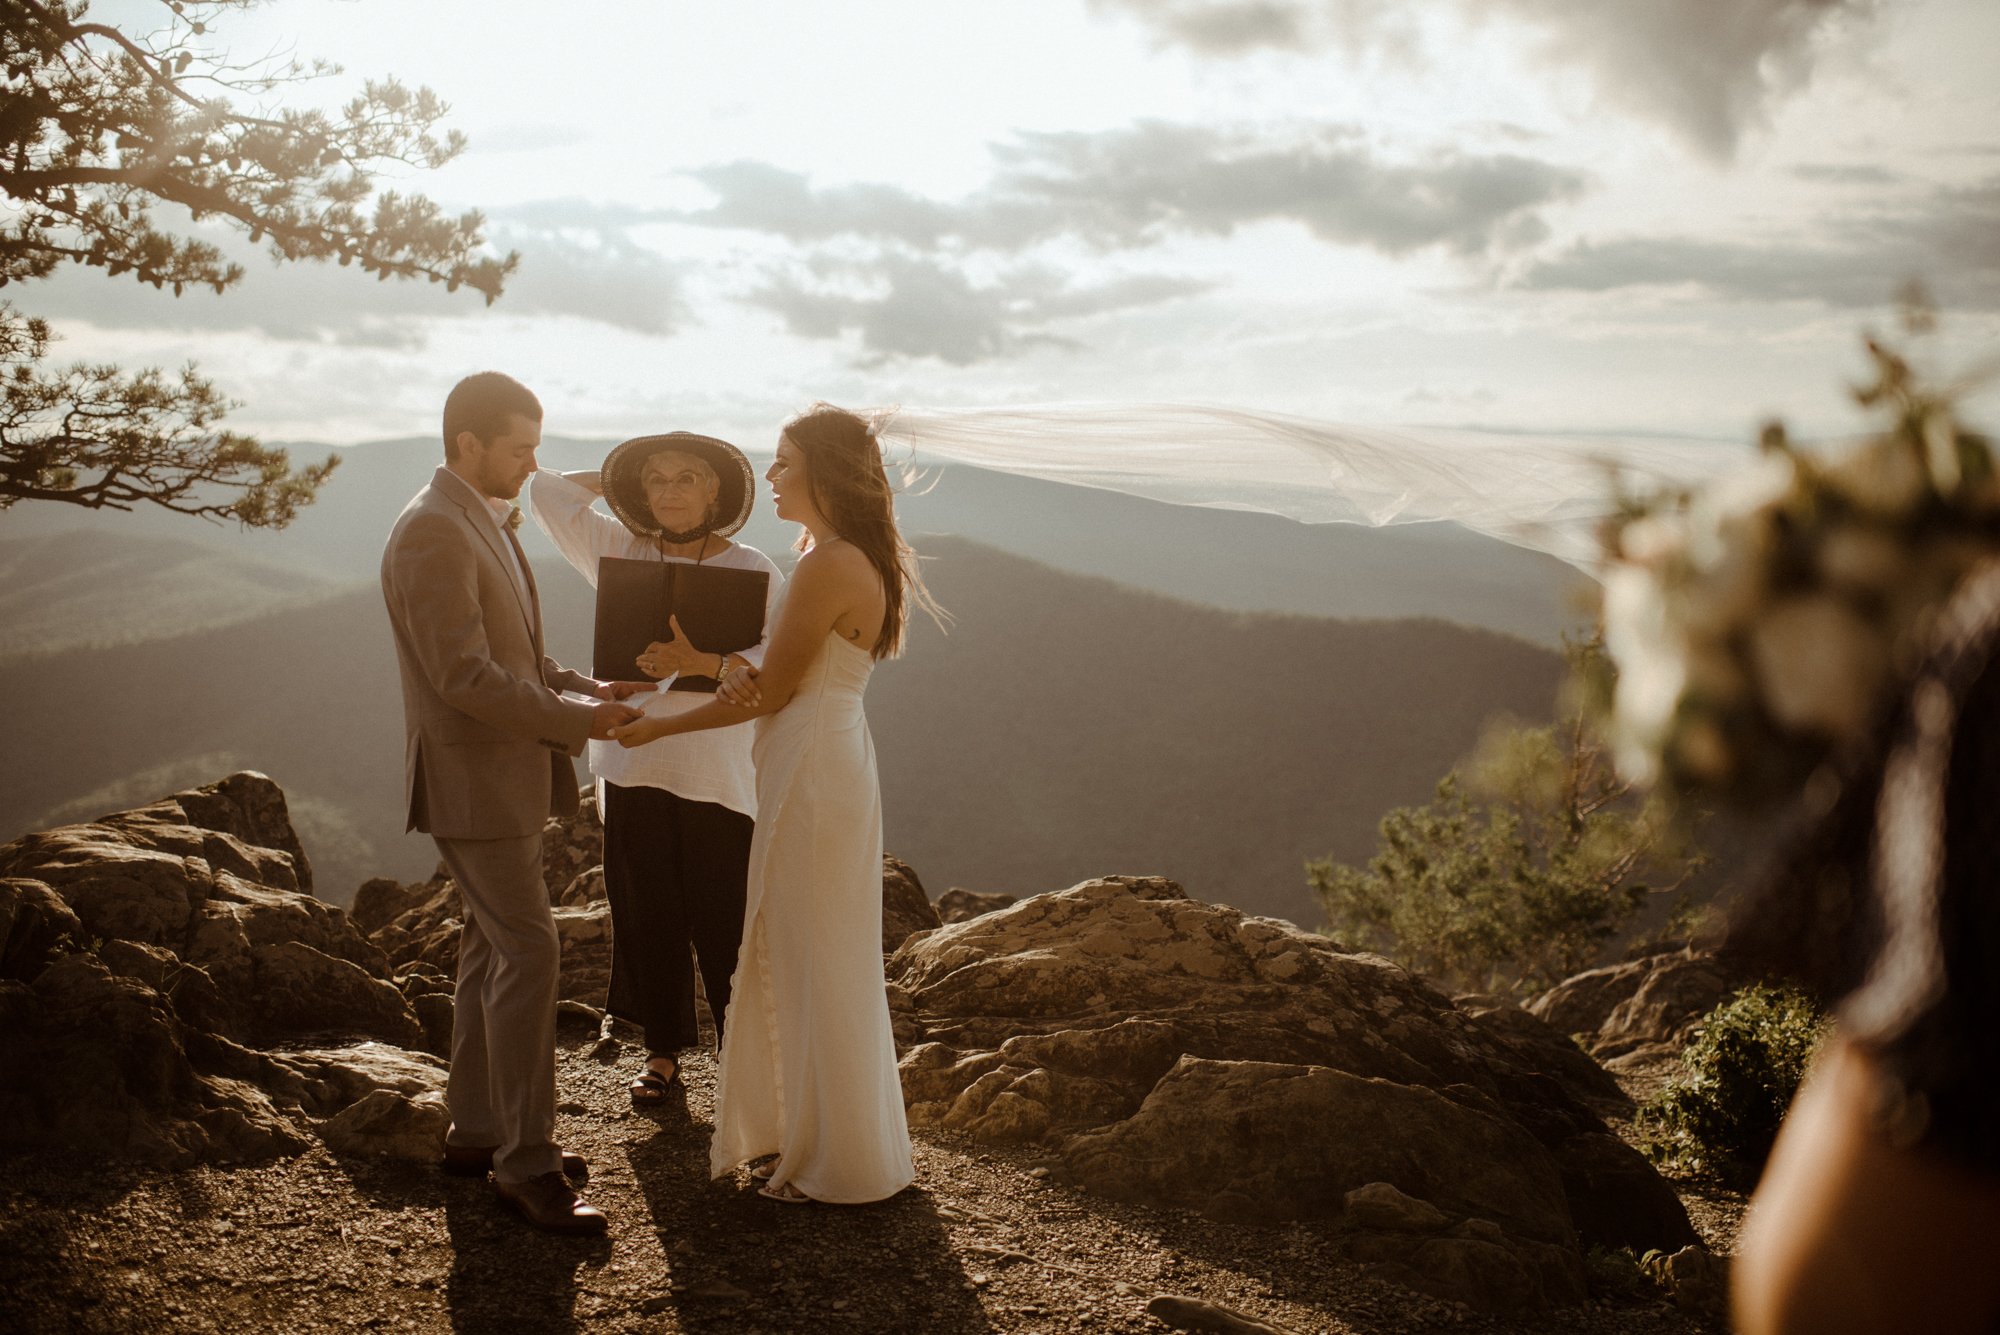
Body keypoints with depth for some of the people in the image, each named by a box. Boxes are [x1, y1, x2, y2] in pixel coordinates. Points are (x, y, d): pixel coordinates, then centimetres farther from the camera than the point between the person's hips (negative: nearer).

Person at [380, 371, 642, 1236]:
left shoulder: (483, 524, 13)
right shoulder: (432, 533, -19)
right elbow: (465, 676, -24)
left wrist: (585, 688, 7)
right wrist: (577, 723, -19)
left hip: (506, 776, 10)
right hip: (472, 781, -10)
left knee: (493, 949, 15)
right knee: (529, 952, -9)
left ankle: (477, 1130, 26)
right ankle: (526, 1163, -2)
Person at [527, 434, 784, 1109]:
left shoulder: (753, 571, -2)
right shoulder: (620, 553, 9)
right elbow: (547, 492, 14)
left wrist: (708, 662, -28)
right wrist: (615, 480, 17)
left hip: (718, 774, -4)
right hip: (633, 767, 4)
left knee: (724, 923, -3)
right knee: (647, 917, 10)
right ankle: (663, 1051, 24)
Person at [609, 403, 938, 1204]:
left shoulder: (828, 566, -19)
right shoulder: (851, 559, 13)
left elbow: (771, 694, -16)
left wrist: (655, 727, -7)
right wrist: (745, 676, -8)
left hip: (814, 770, -10)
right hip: (821, 760, 10)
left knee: (815, 965, 1)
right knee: (802, 959, 17)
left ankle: (838, 1164, 13)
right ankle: (810, 1131, 30)